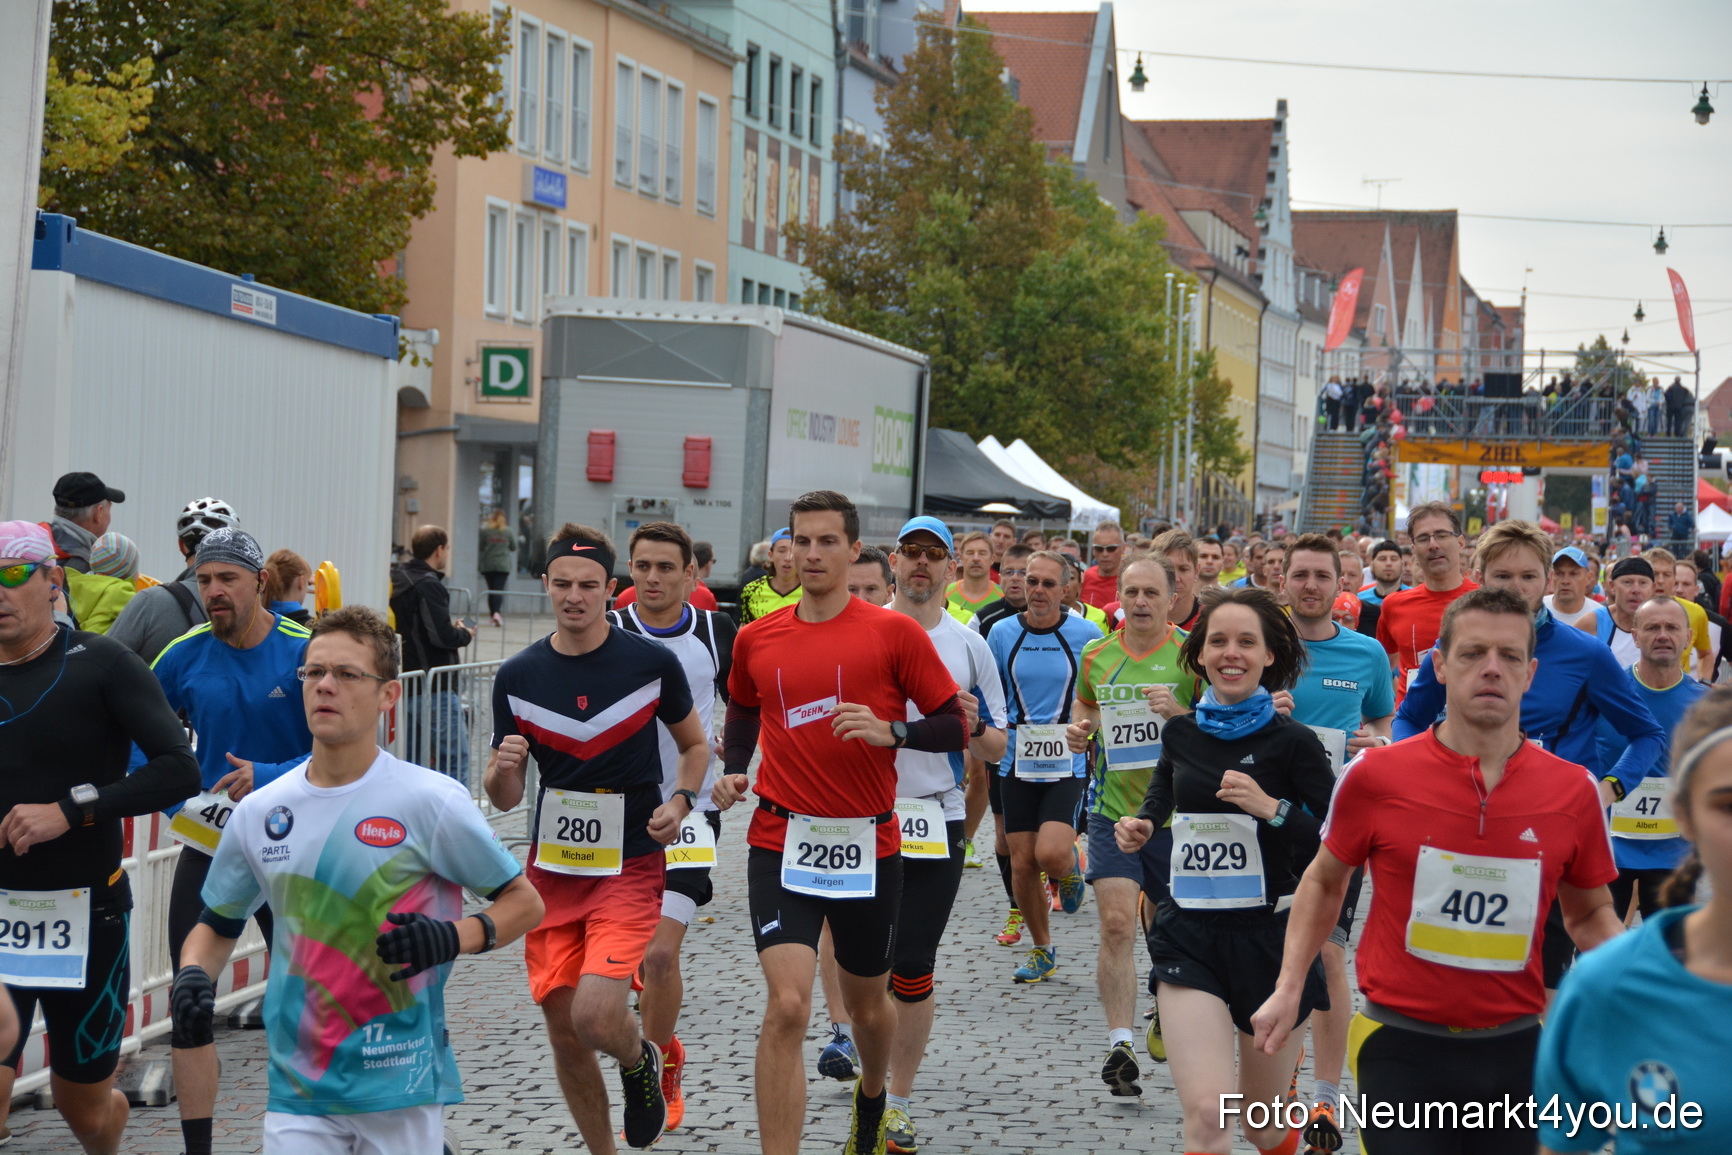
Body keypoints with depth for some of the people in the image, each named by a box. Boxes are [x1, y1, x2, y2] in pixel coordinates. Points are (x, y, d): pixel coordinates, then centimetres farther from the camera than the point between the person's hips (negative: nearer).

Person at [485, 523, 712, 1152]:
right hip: (552, 869, 3)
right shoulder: (517, 677, 0)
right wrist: (504, 768, -18)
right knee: (562, 1028, 5)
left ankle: (640, 1060, 17)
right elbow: (504, 797, 5)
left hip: (630, 865, -3)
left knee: (596, 1017, -19)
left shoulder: (653, 662, -6)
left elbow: (695, 745, 10)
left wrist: (679, 801, -9)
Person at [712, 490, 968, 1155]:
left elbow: (956, 727, -3)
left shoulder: (894, 633, -5)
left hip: (869, 845, 0)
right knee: (787, 1007, -16)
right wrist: (732, 772, 8)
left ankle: (872, 1096, 51)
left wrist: (892, 731, -20)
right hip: (781, 843, 0)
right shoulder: (756, 640, 4)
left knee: (868, 1005, 18)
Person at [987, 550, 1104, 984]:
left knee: (1050, 853, -19)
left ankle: (1072, 867, 19)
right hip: (1017, 764, 3)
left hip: (1069, 764, -3)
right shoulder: (1002, 633, 2)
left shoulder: (1087, 634, -4)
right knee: (1022, 863, 3)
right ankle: (1041, 951, 22)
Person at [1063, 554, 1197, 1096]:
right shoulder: (1096, 655, 6)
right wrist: (1078, 731, 2)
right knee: (1116, 925, -12)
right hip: (1112, 810, 2)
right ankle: (1120, 1043, -12)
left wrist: (1180, 713, -23)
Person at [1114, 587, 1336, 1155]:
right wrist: (1142, 824, 6)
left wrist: (1272, 808, -24)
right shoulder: (1181, 733, 5)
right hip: (1189, 934, 2)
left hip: (1271, 934, -2)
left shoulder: (1292, 741, -7)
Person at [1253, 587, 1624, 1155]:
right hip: (1401, 1048, -2)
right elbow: (1325, 881, 10)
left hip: (1515, 1050, 2)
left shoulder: (1574, 790, -1)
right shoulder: (1375, 776, -6)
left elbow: (1589, 913, 14)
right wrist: (1289, 987, 3)